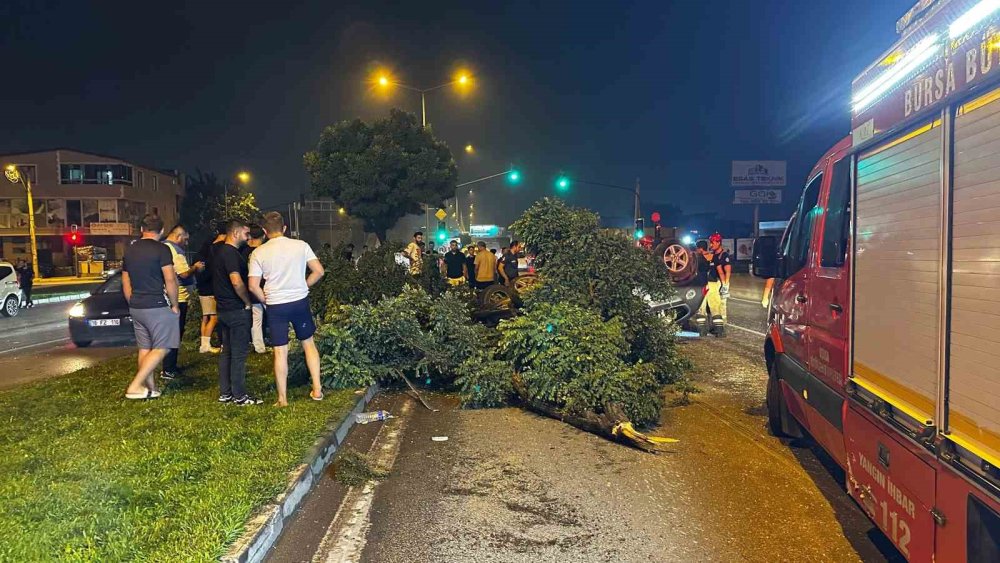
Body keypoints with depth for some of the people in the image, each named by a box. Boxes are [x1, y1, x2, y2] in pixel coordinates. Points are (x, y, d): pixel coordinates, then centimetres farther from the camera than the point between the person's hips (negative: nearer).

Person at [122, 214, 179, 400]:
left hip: (136, 308, 7)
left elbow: (125, 282, 16)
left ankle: (150, 388, 16)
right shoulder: (162, 249, -11)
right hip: (157, 307, -7)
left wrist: (133, 304, 22)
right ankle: (135, 387, -7)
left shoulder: (129, 250, 11)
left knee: (144, 349, 12)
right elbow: (170, 280, -16)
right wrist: (175, 305, -6)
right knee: (161, 348, -1)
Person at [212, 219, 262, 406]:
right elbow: (237, 282, -28)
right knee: (239, 353, -3)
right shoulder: (231, 253, -17)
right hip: (237, 310, -10)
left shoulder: (220, 251, 14)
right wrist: (248, 302, -14)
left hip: (224, 309, 10)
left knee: (226, 352, 14)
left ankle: (225, 393, 20)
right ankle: (240, 396, 3)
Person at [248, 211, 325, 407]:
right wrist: (303, 286, 9)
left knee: (280, 352, 5)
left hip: (276, 306, -1)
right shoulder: (301, 245, -4)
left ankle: (282, 398, 13)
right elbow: (319, 271, -5)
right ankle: (317, 389, 18)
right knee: (309, 343, 17)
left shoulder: (258, 253, -5)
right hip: (300, 301, 1)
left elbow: (253, 286, -7)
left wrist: (266, 300, 9)